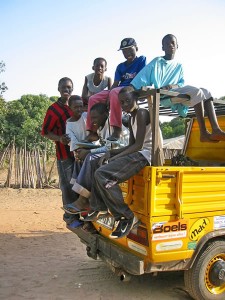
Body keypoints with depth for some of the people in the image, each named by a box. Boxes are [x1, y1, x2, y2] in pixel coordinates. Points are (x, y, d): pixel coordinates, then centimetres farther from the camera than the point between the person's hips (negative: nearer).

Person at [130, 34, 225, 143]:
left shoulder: (179, 66, 22)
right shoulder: (156, 62, 7)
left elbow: (182, 84, 11)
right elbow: (140, 79, 0)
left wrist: (172, 86, -12)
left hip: (177, 93, 6)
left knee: (206, 92, -13)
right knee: (198, 92, -25)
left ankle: (216, 130, -27)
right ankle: (204, 133, -27)